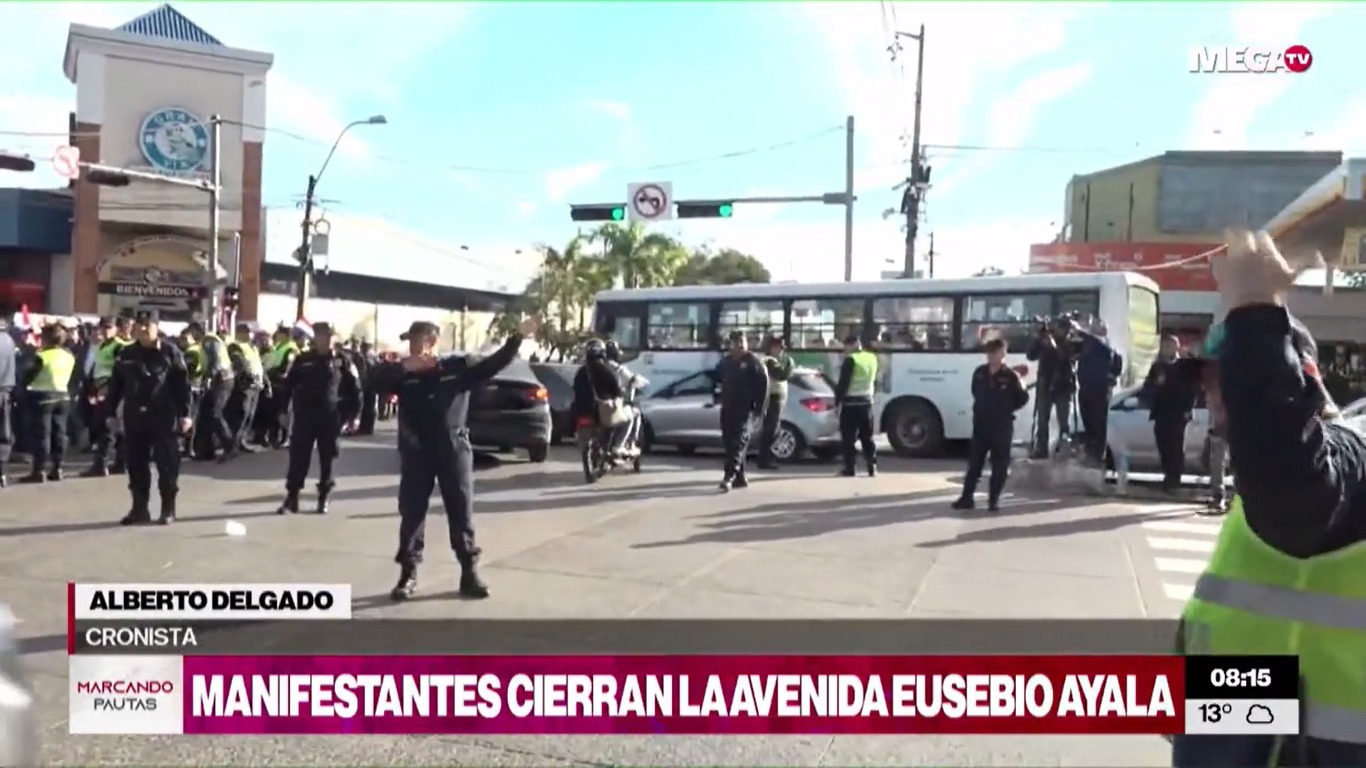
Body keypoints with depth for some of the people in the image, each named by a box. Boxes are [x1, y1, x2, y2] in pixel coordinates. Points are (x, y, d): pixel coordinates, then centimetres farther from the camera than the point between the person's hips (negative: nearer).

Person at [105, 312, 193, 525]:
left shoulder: (170, 352, -2)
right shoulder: (126, 354, 10)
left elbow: (182, 384, -5)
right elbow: (116, 385, 13)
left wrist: (185, 413, -10)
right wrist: (111, 412, 9)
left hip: (163, 416, -4)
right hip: (135, 417, 4)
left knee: (166, 463, 0)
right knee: (136, 464, 8)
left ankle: (168, 509, 9)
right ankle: (139, 508, 17)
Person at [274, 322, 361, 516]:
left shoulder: (342, 361, 0)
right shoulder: (303, 359, 4)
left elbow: (354, 389, 2)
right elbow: (288, 385, 7)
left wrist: (351, 415, -3)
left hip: (330, 418, -1)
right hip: (304, 417, 1)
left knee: (327, 460, 6)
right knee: (298, 458, 0)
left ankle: (323, 499, 17)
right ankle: (291, 498, 7)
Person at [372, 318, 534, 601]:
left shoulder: (458, 367, 0)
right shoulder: (404, 374, -1)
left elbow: (493, 364, -2)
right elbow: (377, 381, -16)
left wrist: (518, 337, -11)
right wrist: (404, 367, -31)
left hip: (453, 450, 0)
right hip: (416, 452, 1)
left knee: (462, 513, 5)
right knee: (411, 514, 6)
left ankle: (470, 573, 13)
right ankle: (408, 574, 17)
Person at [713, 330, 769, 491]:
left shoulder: (754, 361, -4)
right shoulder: (725, 361, 14)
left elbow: (763, 386, -8)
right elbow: (718, 380, 26)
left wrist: (759, 408, -13)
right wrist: (717, 395, 10)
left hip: (746, 409, -7)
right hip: (728, 408, 7)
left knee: (739, 442, -15)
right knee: (729, 443, 7)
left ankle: (728, 477, -22)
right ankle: (740, 477, 17)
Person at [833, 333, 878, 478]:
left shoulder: (850, 360, -12)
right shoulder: (872, 358, 11)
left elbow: (843, 383, -14)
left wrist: (837, 401, -7)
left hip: (851, 402, -6)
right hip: (867, 402, 7)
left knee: (848, 437, -1)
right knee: (867, 436, 11)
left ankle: (849, 468, -1)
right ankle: (872, 467, 7)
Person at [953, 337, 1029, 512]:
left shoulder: (1011, 376, -9)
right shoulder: (979, 373, 3)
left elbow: (1023, 398, -1)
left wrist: (1006, 409, -1)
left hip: (1002, 426, -3)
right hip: (980, 424, 4)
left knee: (999, 464, 3)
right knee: (974, 461, 6)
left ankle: (994, 499, 11)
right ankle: (967, 497, 12)